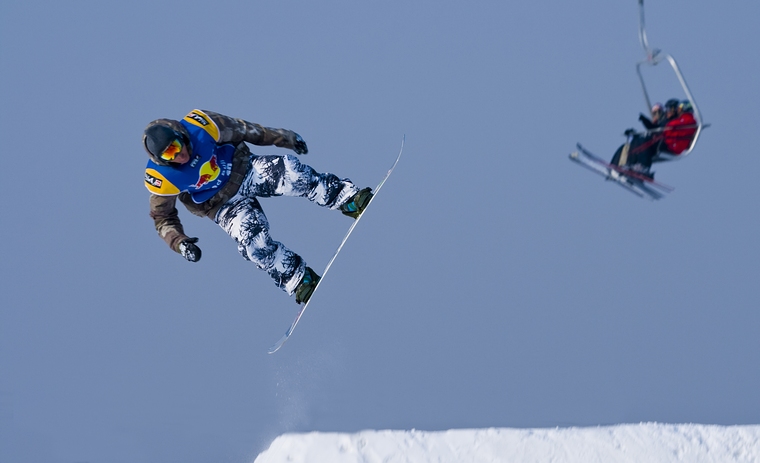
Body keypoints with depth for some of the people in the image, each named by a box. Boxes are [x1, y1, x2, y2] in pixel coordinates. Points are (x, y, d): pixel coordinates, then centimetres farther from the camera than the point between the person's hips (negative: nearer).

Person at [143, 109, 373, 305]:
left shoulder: (199, 126, -20)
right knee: (254, 243, -26)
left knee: (289, 171, -26)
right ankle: (301, 283, -12)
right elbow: (163, 217, -5)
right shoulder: (160, 177, -21)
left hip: (244, 169, 1)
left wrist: (282, 137, 5)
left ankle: (351, 200, -22)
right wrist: (179, 242, -24)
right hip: (226, 206, -1)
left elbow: (240, 131, -4)